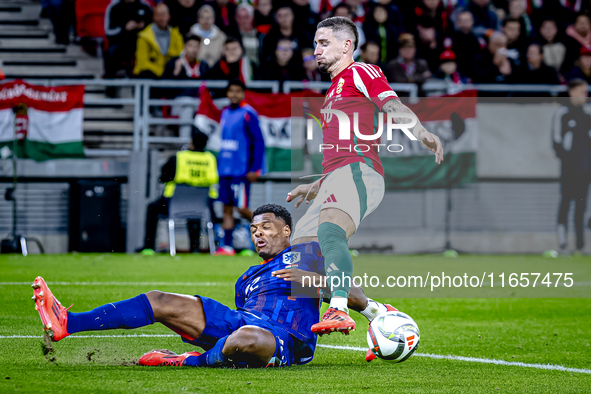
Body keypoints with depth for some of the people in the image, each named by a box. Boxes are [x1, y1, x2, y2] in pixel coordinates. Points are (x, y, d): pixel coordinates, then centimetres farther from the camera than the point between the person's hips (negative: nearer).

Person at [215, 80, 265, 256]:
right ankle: (227, 247, 4)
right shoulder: (225, 113, 14)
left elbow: (259, 142, -10)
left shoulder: (248, 114, -8)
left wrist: (255, 169, -15)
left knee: (242, 208, -7)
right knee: (227, 209, 3)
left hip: (241, 171, -7)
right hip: (225, 169, 7)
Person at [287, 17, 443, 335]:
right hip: (335, 178, 10)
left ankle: (339, 310, -55)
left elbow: (393, 106, -12)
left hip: (358, 172, -10)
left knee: (329, 231, -35)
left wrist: (422, 133, -30)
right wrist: (315, 188, 44)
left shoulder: (359, 72, 7)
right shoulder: (334, 91, 34)